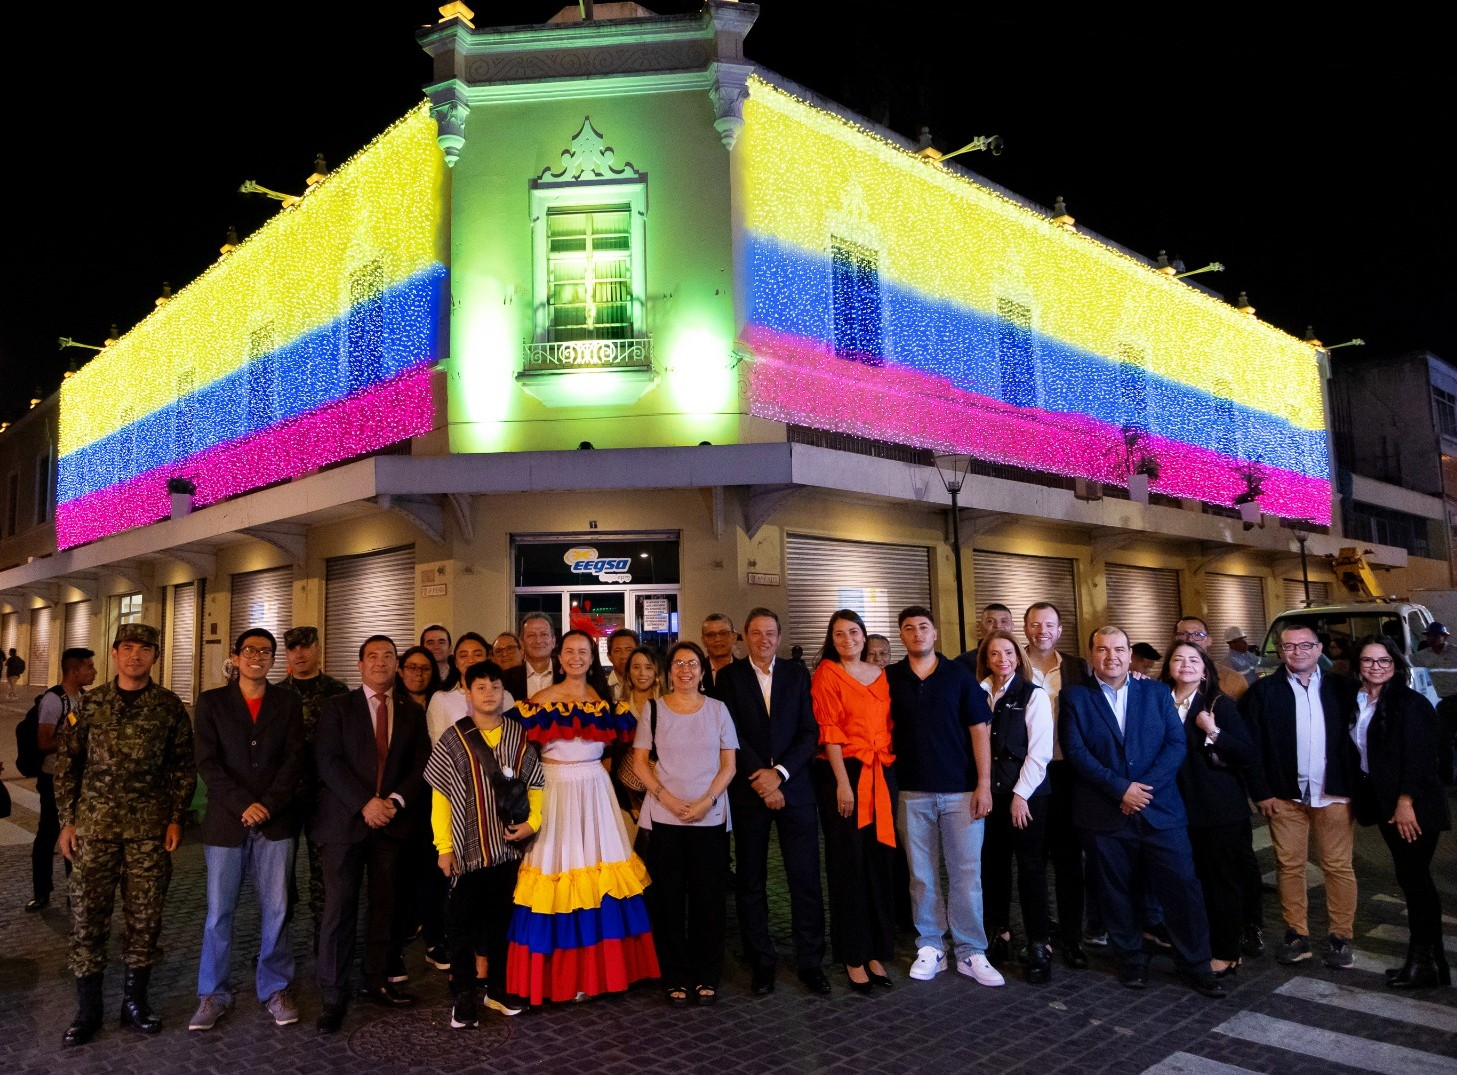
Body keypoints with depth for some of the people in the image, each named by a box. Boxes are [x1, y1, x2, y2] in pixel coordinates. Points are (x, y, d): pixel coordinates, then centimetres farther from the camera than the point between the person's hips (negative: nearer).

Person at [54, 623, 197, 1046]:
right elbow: (67, 764, 8)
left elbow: (183, 766, 5)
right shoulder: (90, 704, 4)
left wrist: (176, 818, -1)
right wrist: (67, 820, 3)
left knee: (144, 916, 6)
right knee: (87, 915, 4)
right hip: (95, 824, 1)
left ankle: (135, 1000, 22)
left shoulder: (169, 706, 1)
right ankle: (88, 1009, 18)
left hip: (150, 828, 0)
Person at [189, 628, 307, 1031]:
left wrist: (267, 805, -11)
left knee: (276, 909, 5)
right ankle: (213, 994, 19)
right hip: (226, 821, 0)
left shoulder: (288, 703, 8)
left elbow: (294, 760, 1)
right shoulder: (212, 702, 6)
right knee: (219, 911, 5)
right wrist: (243, 805, -12)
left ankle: (275, 989, 18)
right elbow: (207, 762, -2)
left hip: (276, 821, 1)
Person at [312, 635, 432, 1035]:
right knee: (339, 908, -3)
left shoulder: (412, 713, 12)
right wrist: (366, 804, -15)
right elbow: (329, 762, -7)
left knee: (386, 906, 8)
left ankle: (378, 980, 22)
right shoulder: (337, 707, 3)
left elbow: (421, 767, 7)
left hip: (392, 821, 3)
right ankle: (334, 996, 7)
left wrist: (395, 801, -9)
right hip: (345, 820, -3)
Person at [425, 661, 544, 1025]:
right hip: (467, 849, -2)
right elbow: (440, 795, -4)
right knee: (462, 923, 7)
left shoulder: (519, 735, 1)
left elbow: (535, 784, 8)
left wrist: (532, 823, -6)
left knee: (502, 919, 14)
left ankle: (498, 988, 29)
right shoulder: (454, 739, -6)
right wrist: (444, 846, -6)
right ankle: (464, 996, 21)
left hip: (508, 847, 2)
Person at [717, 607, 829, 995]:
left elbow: (809, 732, 1)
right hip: (748, 790, -1)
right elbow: (731, 733, -4)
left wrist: (779, 772, -9)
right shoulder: (729, 676, 4)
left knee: (806, 880, 1)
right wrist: (760, 776, -11)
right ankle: (761, 962, 19)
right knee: (750, 883, 7)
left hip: (794, 788, 1)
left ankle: (810, 962, 13)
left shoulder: (797, 674, 8)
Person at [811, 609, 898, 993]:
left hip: (882, 774, 5)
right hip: (843, 773, -5)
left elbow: (889, 724, 14)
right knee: (849, 864, 2)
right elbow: (829, 731, -9)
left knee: (880, 861, 9)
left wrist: (890, 768, 3)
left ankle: (877, 952, 21)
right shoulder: (826, 673, -3)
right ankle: (853, 958, 13)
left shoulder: (880, 674, 13)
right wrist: (843, 782, -15)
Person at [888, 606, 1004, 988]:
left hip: (961, 790, -1)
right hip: (913, 793, 1)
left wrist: (984, 783, -7)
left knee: (966, 873, 2)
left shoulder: (959, 674, 0)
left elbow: (979, 729, -2)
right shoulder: (889, 678, 3)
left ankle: (970, 952, 13)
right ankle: (930, 947, 19)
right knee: (922, 875, 7)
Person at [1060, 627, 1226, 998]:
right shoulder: (1075, 697, 3)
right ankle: (1131, 962, 24)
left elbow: (1176, 744, 0)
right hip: (1105, 815, -1)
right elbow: (1075, 751, -6)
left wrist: (1145, 787, -12)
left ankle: (1196, 966, 16)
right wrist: (1120, 788, -15)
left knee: (1183, 887, 1)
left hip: (1160, 810, 1)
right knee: (1118, 894, 8)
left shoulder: (1156, 692, 9)